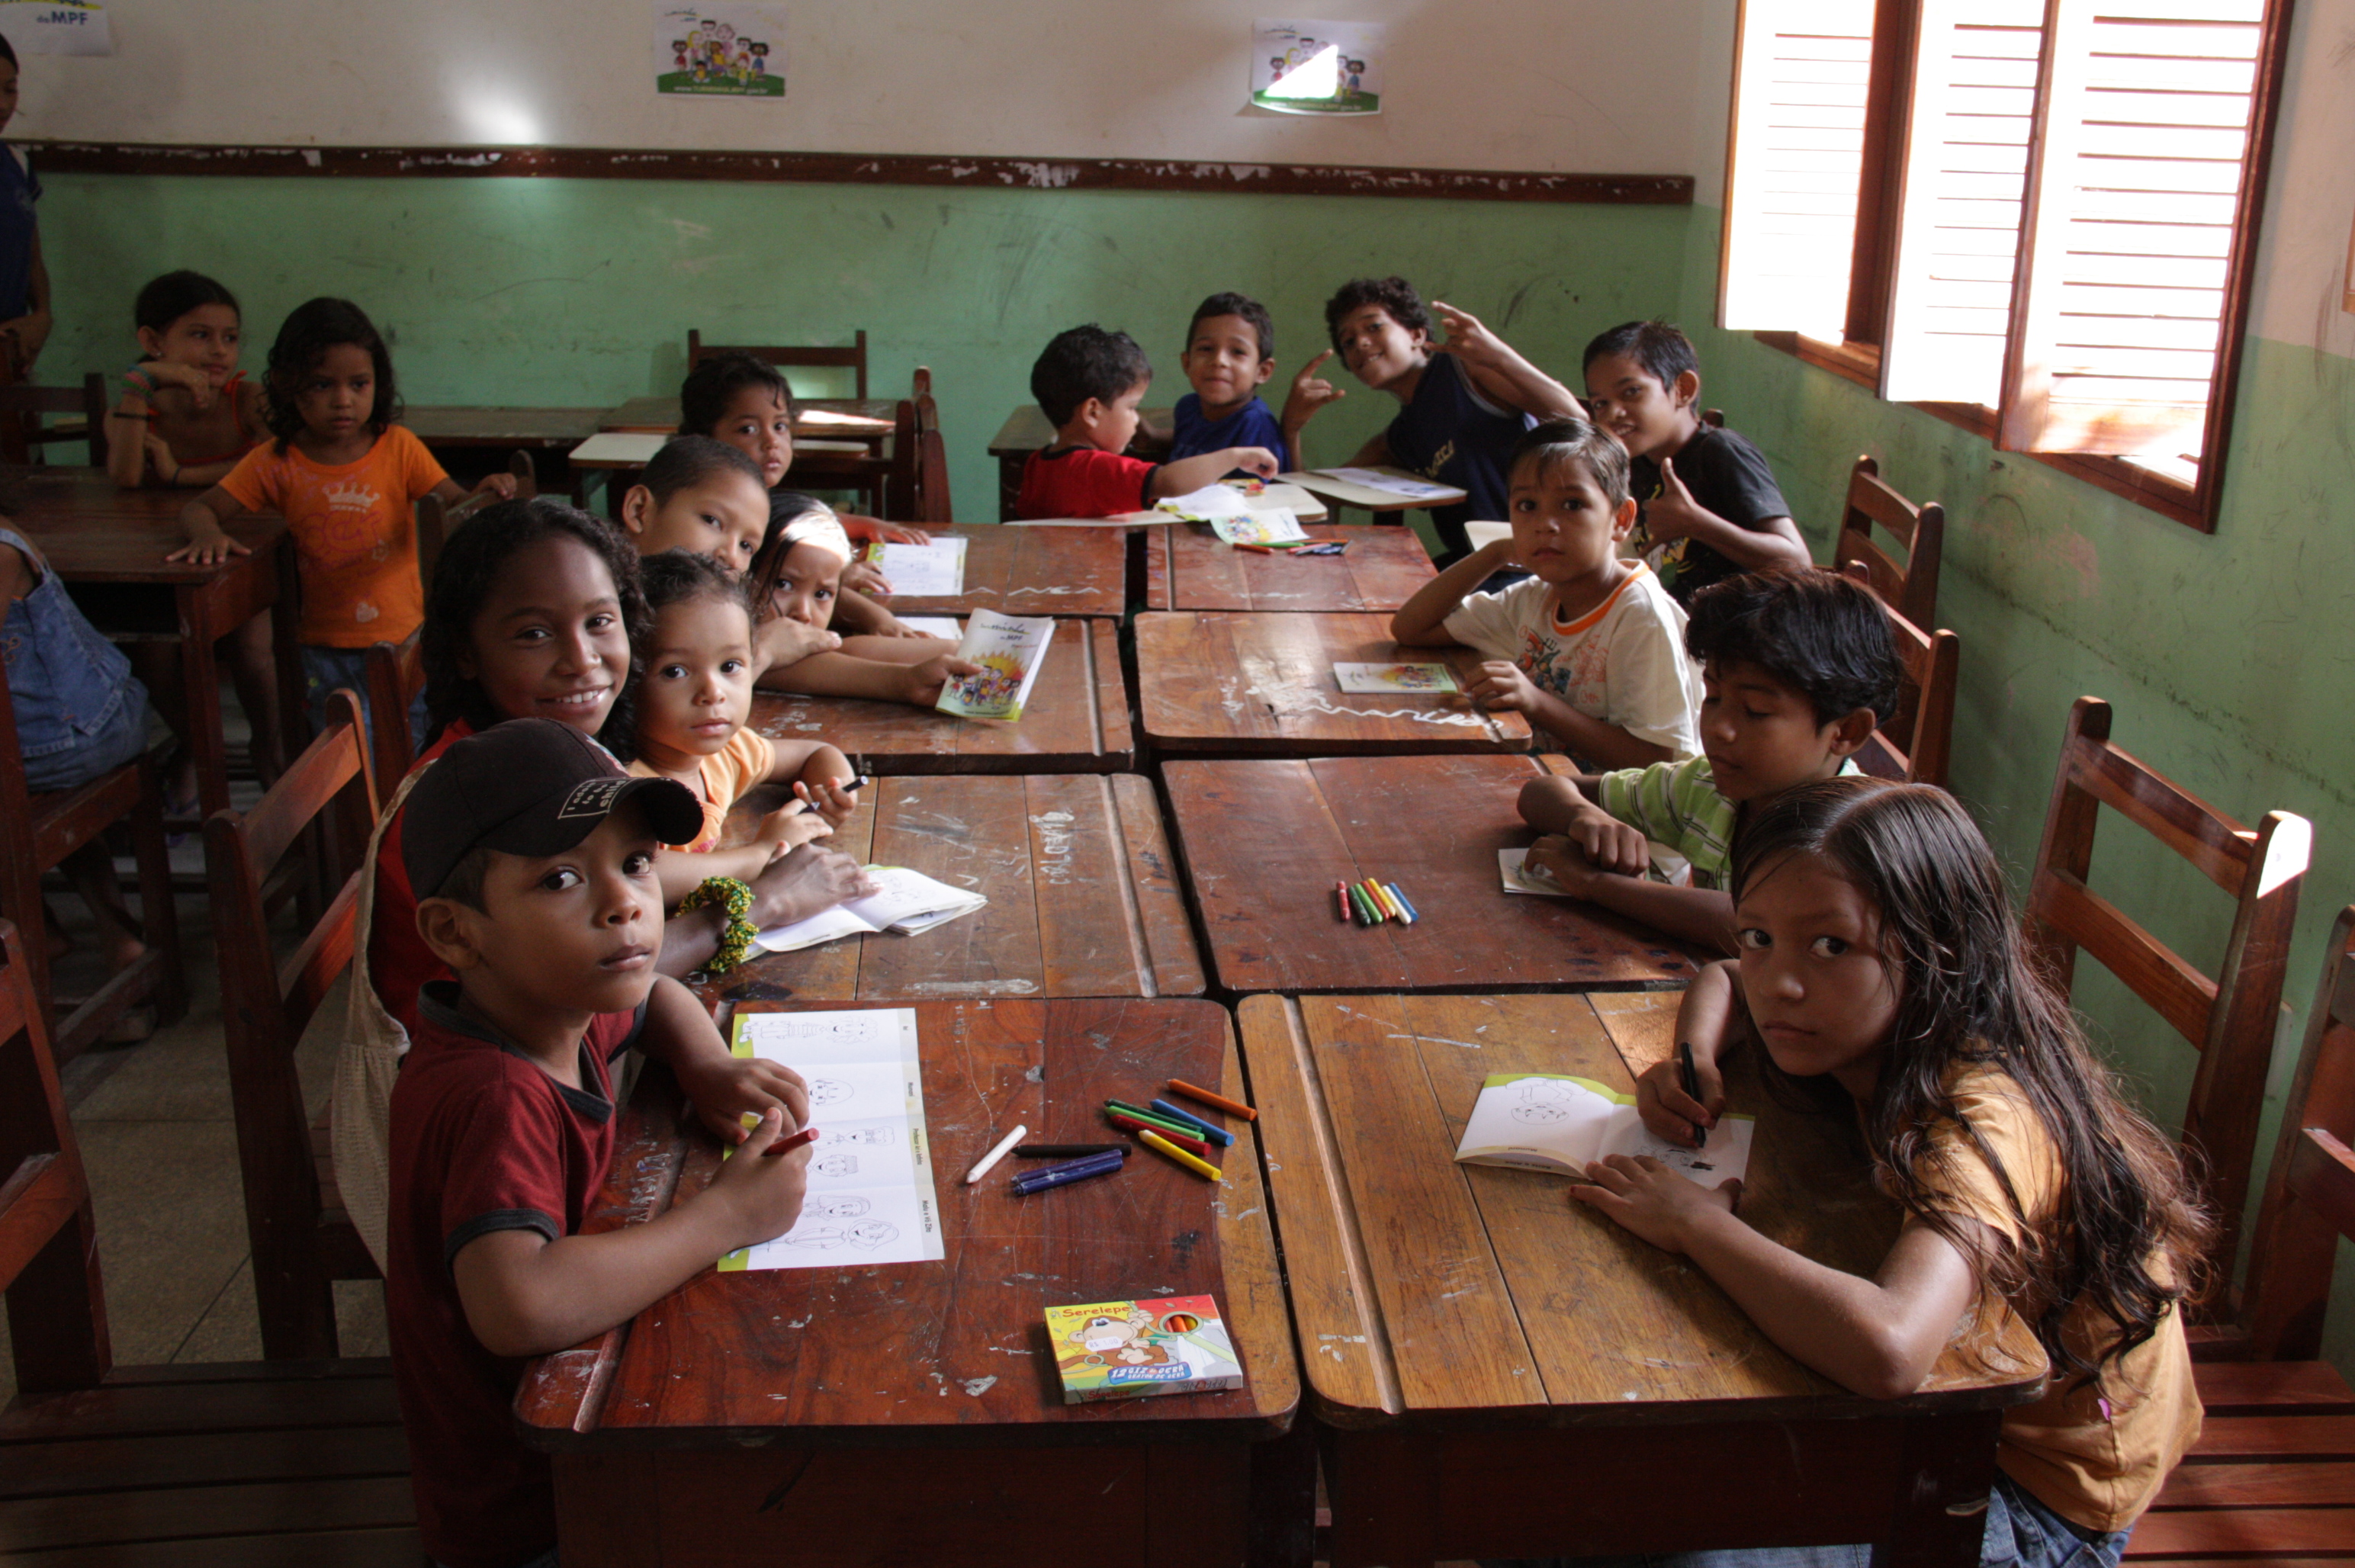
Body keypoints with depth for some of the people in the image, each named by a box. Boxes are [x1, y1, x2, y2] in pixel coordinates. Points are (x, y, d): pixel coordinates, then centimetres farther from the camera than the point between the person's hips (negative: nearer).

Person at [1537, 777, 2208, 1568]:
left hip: (2041, 1499, -7)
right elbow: (1723, 983, 14)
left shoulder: (1983, 1118, -33)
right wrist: (1693, 1064, -8)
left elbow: (1887, 1348, -51)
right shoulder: (1868, 1027, -9)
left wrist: (1699, 1222, -36)